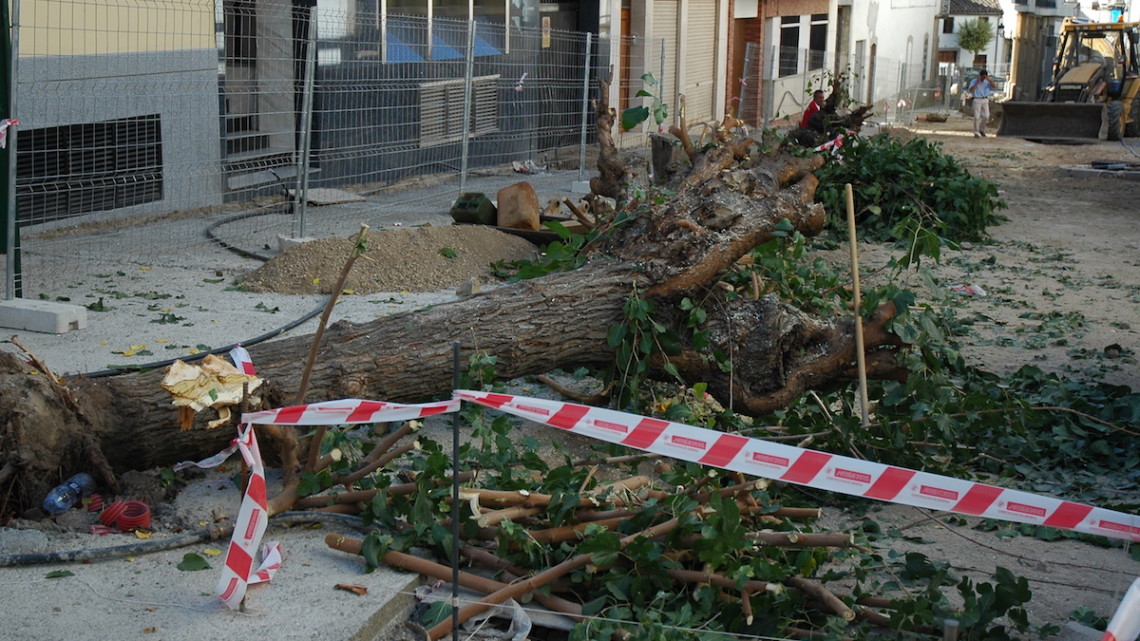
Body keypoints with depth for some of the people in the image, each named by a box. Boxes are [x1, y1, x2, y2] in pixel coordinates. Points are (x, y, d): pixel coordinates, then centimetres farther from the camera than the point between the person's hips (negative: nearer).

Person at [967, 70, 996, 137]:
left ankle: (982, 129, 18)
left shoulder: (987, 82, 9)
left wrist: (989, 80, -12)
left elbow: (995, 87, -4)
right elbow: (970, 90, -18)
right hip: (977, 100, -3)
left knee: (986, 116, -4)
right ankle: (976, 132, -1)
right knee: (977, 117, -8)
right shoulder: (974, 81, -2)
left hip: (985, 100, 4)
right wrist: (978, 82, -17)